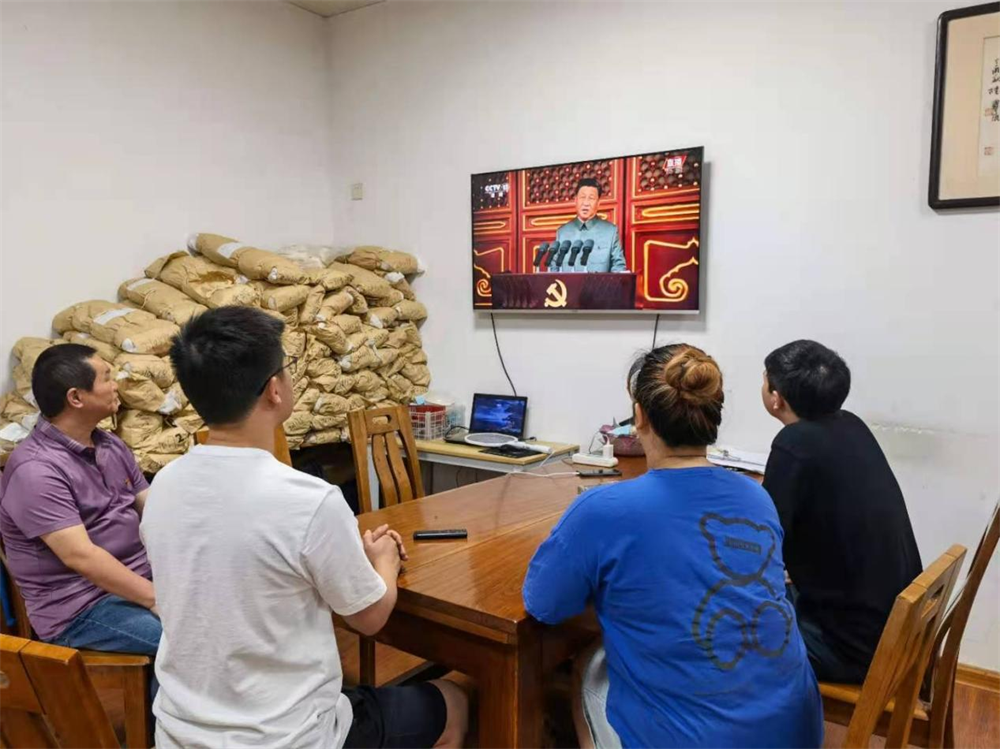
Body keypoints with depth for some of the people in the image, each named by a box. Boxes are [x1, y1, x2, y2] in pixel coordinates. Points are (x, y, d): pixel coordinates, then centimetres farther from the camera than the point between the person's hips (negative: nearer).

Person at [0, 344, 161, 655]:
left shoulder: (110, 445, 8)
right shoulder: (36, 470, -18)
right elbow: (80, 557, -24)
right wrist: (158, 599, -26)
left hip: (143, 575, 8)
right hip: (80, 607, -8)